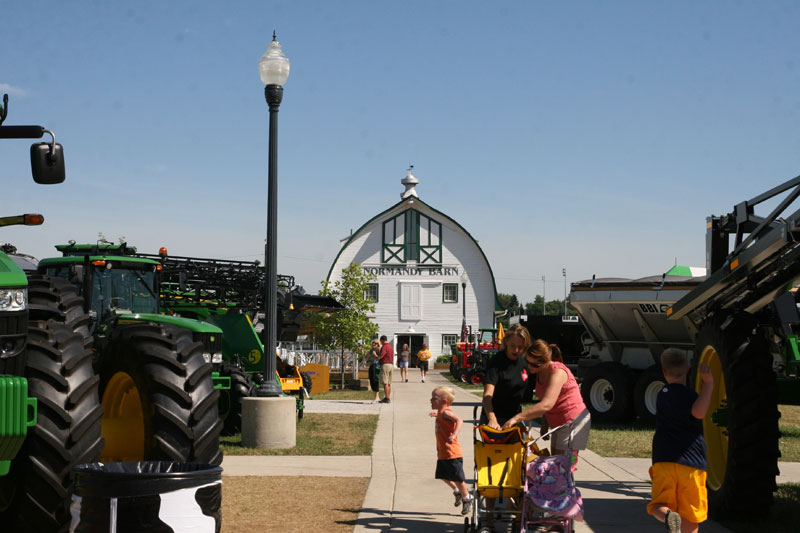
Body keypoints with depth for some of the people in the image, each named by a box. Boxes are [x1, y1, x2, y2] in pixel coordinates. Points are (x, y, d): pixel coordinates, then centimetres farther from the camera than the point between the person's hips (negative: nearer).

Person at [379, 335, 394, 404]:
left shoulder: (384, 347, -12)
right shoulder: (391, 347, 16)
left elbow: (380, 356, -23)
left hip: (385, 365, -9)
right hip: (391, 365, 9)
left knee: (385, 383, -8)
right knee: (388, 383, 10)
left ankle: (386, 398, -10)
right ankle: (388, 398, 11)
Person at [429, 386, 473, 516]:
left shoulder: (445, 412, -17)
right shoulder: (441, 413, 12)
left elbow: (459, 420, -33)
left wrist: (454, 435, -44)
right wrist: (437, 415, 42)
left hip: (452, 454, -10)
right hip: (442, 454, 10)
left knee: (458, 478, 0)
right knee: (443, 476, 16)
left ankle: (467, 498, 18)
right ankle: (457, 492, 34)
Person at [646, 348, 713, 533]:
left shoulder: (662, 394, 16)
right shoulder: (686, 395, -6)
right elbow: (698, 412, -29)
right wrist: (708, 383, -27)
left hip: (663, 460, 4)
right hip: (691, 462, -4)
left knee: (659, 506, 3)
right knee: (691, 518, 7)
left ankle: (668, 516, -30)